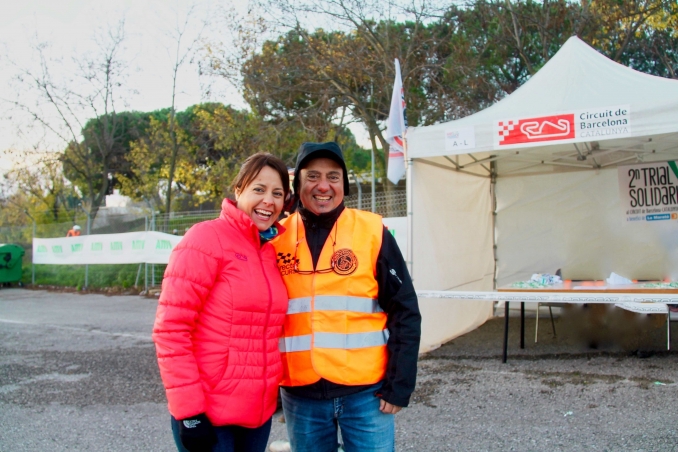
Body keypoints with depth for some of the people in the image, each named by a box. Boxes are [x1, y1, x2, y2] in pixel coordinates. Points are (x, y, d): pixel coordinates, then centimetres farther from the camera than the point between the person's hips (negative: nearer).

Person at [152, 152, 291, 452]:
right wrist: (188, 410, -17)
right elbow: (170, 329, -15)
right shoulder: (207, 239, -12)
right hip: (208, 415, -6)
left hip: (259, 411, 6)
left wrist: (279, 386, 10)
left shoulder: (272, 251, 7)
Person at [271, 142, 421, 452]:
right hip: (300, 394, 2)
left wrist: (399, 385, -8)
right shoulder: (277, 238, 0)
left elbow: (404, 313, -4)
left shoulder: (372, 232, -5)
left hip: (366, 390, -2)